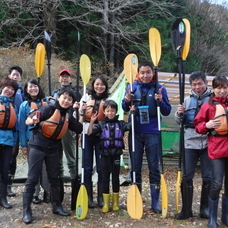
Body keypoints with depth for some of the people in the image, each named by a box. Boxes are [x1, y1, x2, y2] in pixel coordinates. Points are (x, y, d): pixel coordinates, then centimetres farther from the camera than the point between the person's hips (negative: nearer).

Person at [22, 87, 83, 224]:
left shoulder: (68, 115, 5)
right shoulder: (49, 108, -12)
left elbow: (79, 130, 6)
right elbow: (28, 121, -15)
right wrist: (33, 120, -38)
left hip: (53, 149, 5)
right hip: (38, 146, -5)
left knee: (55, 178, 12)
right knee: (32, 179, -3)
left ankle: (57, 206, 25)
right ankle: (27, 210, 7)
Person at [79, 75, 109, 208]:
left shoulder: (108, 100, 7)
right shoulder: (86, 97, 6)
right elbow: (79, 115, 8)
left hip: (102, 135, 1)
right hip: (87, 135, 0)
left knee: (101, 167, 4)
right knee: (87, 167, 3)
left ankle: (101, 197, 15)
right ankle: (89, 197, 13)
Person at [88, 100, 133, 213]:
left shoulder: (121, 124, 5)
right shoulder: (101, 124, 3)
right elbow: (89, 132, -8)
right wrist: (92, 121, -20)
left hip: (116, 154, 0)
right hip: (105, 154, 0)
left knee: (115, 178, 10)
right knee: (105, 178, 5)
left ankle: (115, 202, 23)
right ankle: (106, 203, 15)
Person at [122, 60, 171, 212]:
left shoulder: (160, 89, -2)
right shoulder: (133, 87, 1)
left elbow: (167, 112, -1)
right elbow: (125, 109, 5)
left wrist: (160, 101, -19)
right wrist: (127, 101, -16)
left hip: (153, 133, -1)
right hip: (136, 133, 2)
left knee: (154, 167, 5)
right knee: (135, 166, 9)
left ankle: (155, 202, 16)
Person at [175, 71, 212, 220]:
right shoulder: (187, 100, 9)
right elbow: (180, 121, 13)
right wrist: (179, 114, -8)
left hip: (208, 143, -2)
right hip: (190, 143, 2)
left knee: (208, 177, 6)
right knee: (187, 176, 2)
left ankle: (205, 208, 22)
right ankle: (186, 209, 13)